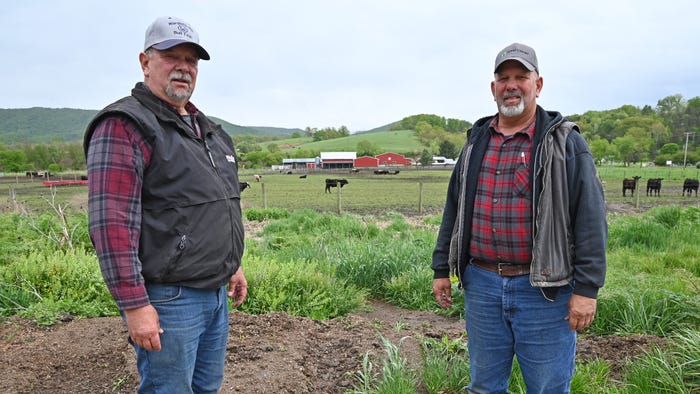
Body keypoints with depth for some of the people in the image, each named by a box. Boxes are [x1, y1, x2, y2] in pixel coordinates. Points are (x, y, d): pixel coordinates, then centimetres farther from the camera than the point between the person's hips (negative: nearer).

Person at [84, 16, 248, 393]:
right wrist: (135, 306, -21)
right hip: (168, 300, -8)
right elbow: (111, 224, -19)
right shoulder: (124, 127, -13)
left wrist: (233, 263, 20)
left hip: (216, 292, 8)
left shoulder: (206, 129, 14)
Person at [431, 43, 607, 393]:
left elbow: (590, 219, -7)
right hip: (481, 284, 4)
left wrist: (586, 288, -11)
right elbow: (453, 211, 13)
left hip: (543, 289, -3)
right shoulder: (476, 142, 10)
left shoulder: (565, 143, -3)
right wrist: (441, 269, 12)